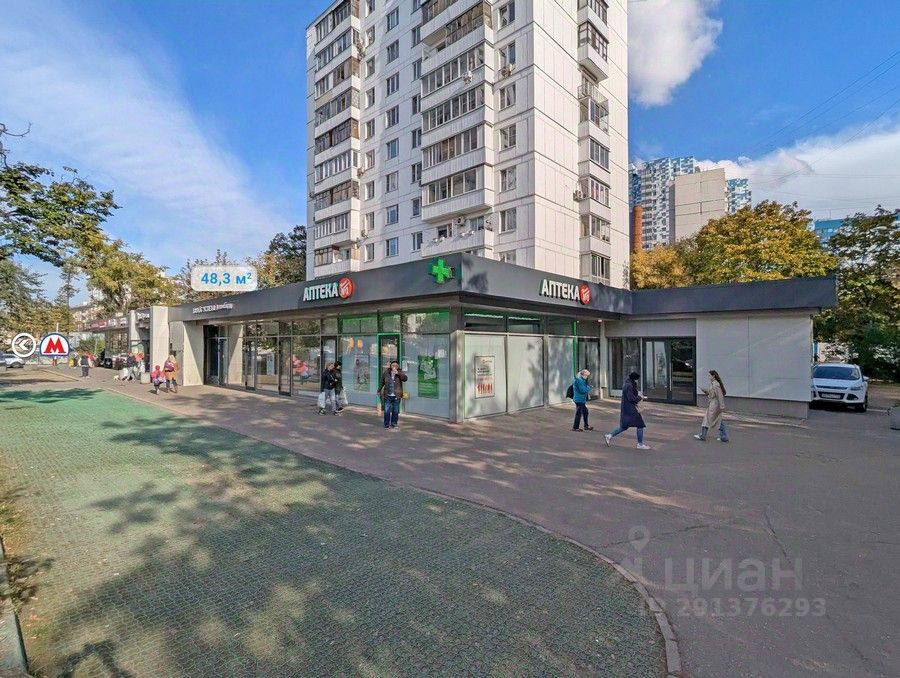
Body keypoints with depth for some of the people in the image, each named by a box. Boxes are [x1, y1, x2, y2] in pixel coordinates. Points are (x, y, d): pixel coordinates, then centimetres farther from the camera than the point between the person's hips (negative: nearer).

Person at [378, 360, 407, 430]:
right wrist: (379, 390, 17)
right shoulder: (386, 372, 2)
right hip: (387, 396, 0)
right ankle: (386, 425, 13)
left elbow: (405, 378, -15)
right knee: (387, 411, 1)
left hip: (396, 396, 0)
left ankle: (393, 425, 20)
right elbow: (382, 382, 13)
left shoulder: (400, 373, 2)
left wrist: (398, 373, -23)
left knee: (395, 412, 7)